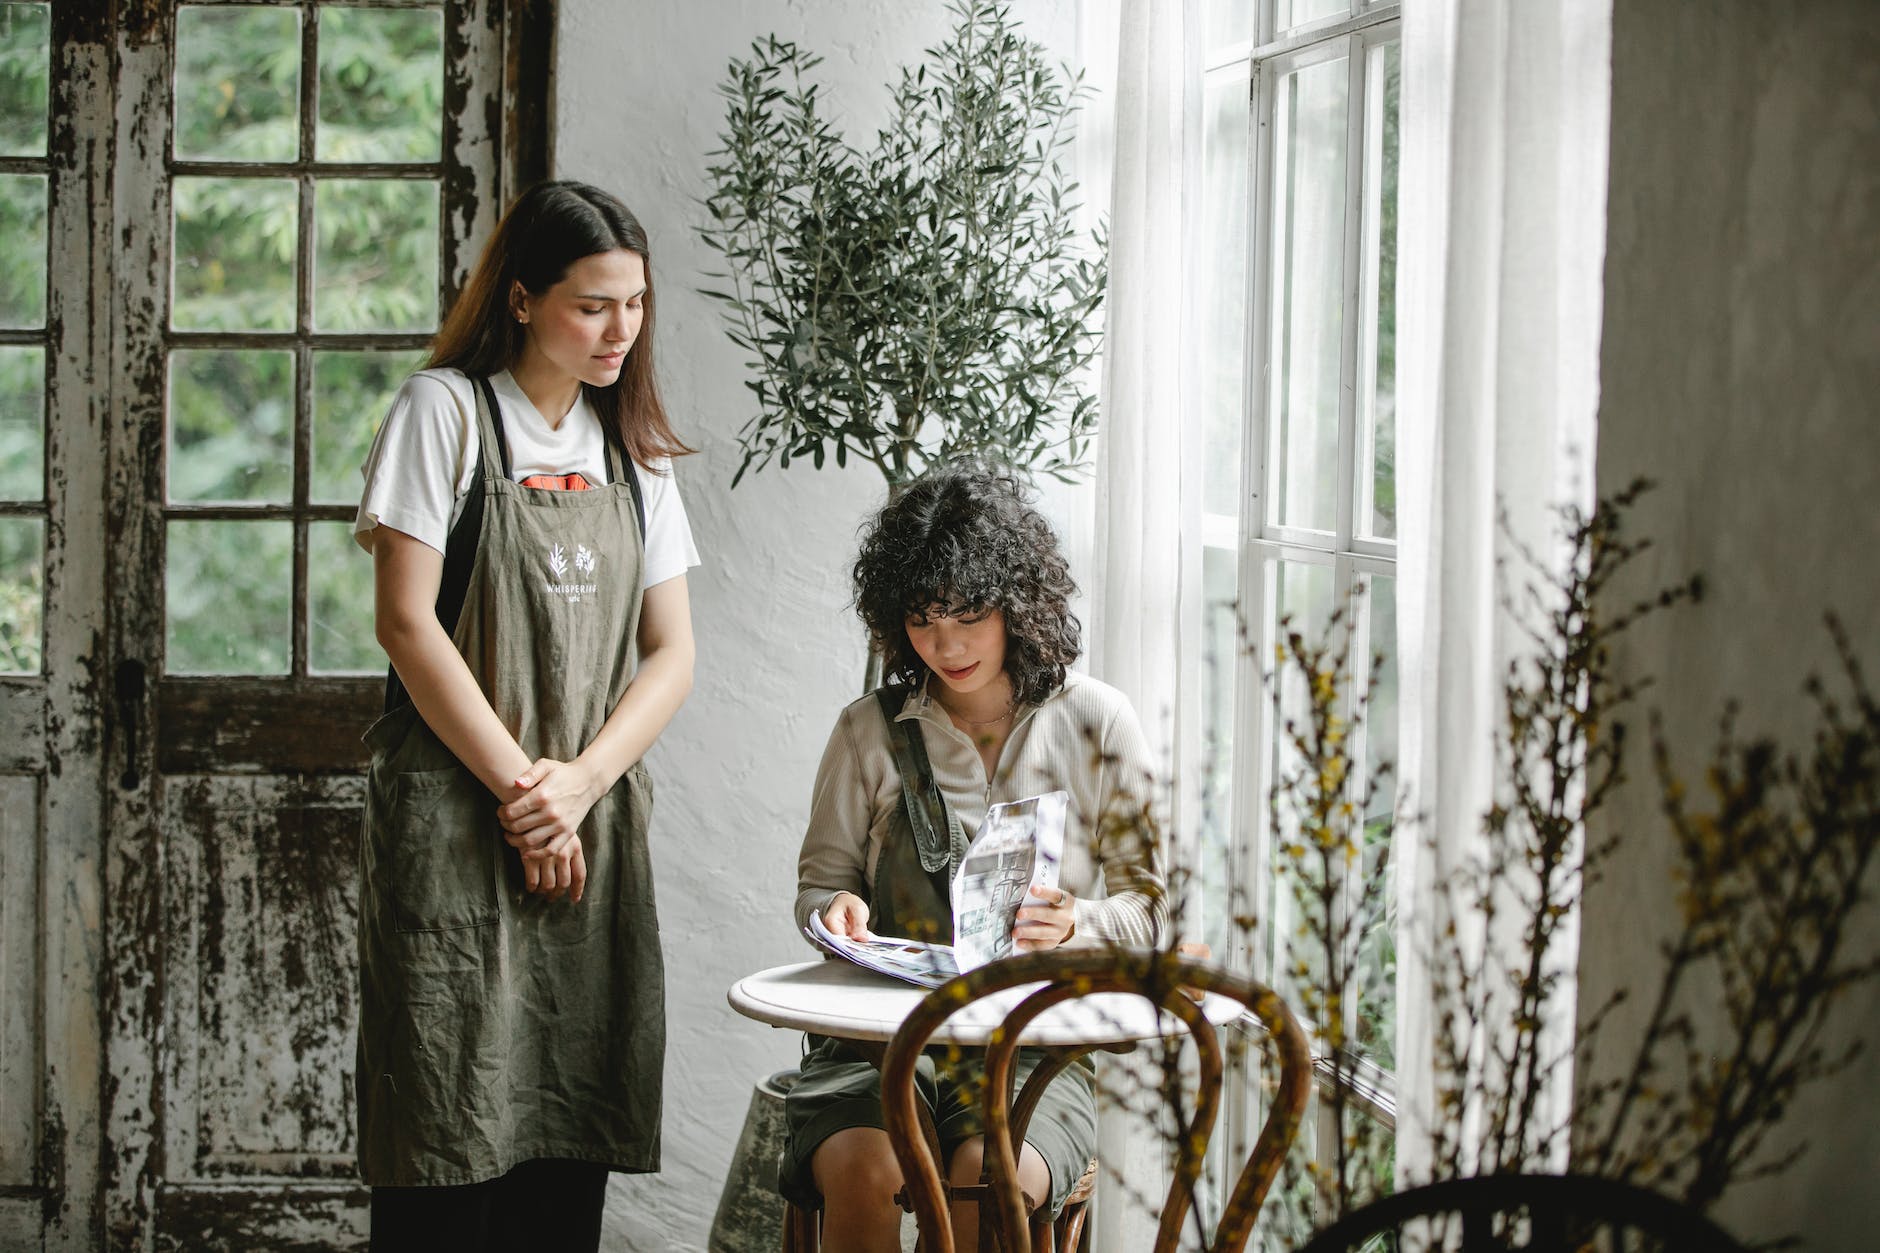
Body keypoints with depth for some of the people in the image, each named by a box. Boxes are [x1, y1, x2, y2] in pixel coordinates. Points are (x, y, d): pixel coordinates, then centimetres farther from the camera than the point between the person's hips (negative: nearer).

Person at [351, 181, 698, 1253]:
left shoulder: (635, 446, 14)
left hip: (594, 824, 5)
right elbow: (407, 623, -8)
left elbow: (671, 652, 9)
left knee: (572, 1140, 3)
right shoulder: (448, 410, -1)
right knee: (453, 1127, -6)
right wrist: (519, 787, -10)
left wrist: (578, 784, -7)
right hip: (456, 830, -5)